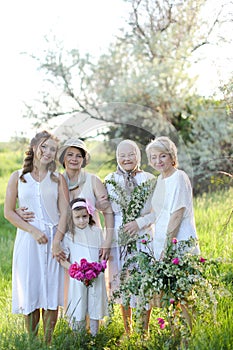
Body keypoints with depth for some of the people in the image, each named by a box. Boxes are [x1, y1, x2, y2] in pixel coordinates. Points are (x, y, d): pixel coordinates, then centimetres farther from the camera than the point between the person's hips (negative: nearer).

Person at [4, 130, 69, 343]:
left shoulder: (58, 179, 6)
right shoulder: (18, 177, 5)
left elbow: (64, 212, -1)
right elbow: (8, 212, 1)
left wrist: (56, 242, -13)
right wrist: (33, 230, -10)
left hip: (54, 239, 0)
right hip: (28, 239, 0)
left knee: (52, 291, 1)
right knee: (29, 290, 3)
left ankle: (48, 342, 11)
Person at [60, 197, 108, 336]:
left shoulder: (96, 231, 5)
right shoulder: (69, 235, -2)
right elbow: (63, 260, -2)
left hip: (96, 277, 2)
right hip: (78, 278, -2)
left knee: (95, 309, 7)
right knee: (79, 312, 2)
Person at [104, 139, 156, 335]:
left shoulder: (149, 180, 5)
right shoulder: (110, 180, 8)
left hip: (143, 237, -1)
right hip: (118, 238, 1)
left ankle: (145, 330, 11)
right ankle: (127, 331, 19)